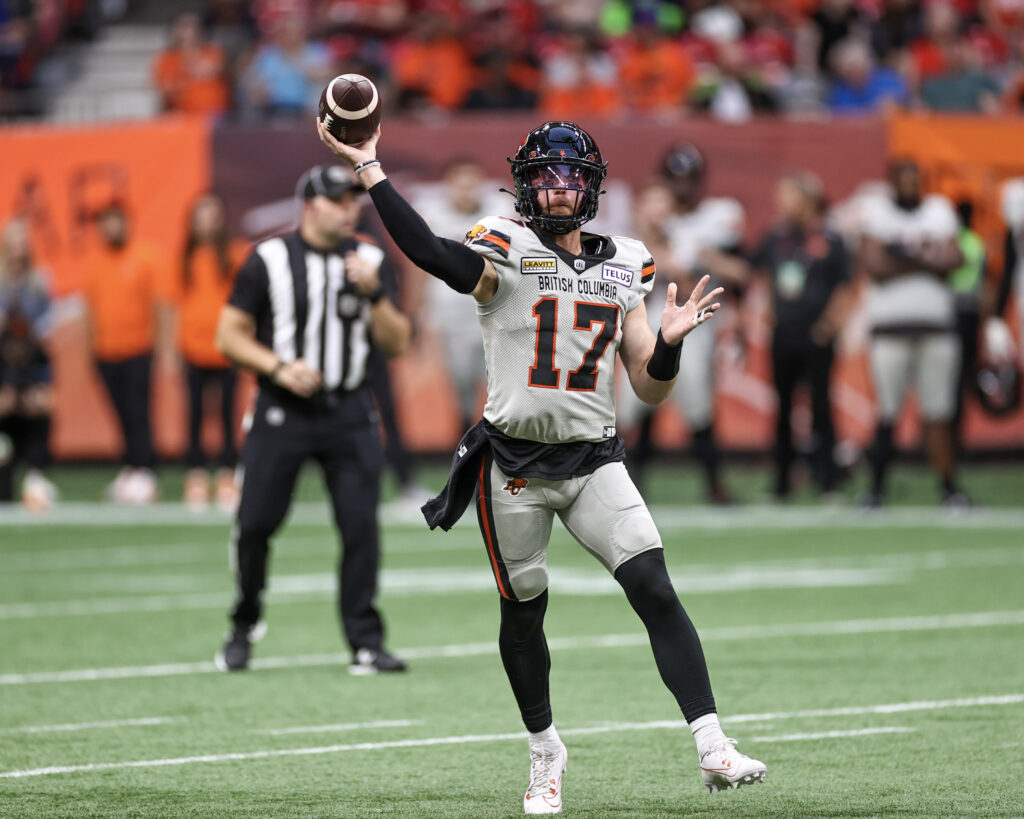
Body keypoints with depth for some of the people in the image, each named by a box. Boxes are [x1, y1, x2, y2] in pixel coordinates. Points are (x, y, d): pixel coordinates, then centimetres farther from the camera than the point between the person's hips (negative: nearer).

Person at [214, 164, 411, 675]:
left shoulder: (371, 262, 6)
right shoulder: (268, 261, -1)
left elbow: (396, 344, 2)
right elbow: (229, 336, 0)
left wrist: (373, 293, -14)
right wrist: (280, 368, -14)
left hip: (349, 413, 2)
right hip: (281, 411, -2)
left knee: (361, 526, -6)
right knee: (255, 522, -3)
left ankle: (366, 642, 2)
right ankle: (244, 627, 19)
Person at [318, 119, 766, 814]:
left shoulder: (622, 270, 9)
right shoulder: (505, 256, -4)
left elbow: (651, 390, 11)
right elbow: (429, 251, -25)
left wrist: (670, 340, -9)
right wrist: (369, 169, -31)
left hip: (595, 462, 2)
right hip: (515, 465, -2)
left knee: (657, 592, -13)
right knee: (522, 613, 9)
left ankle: (713, 748, -16)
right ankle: (546, 755, 29)